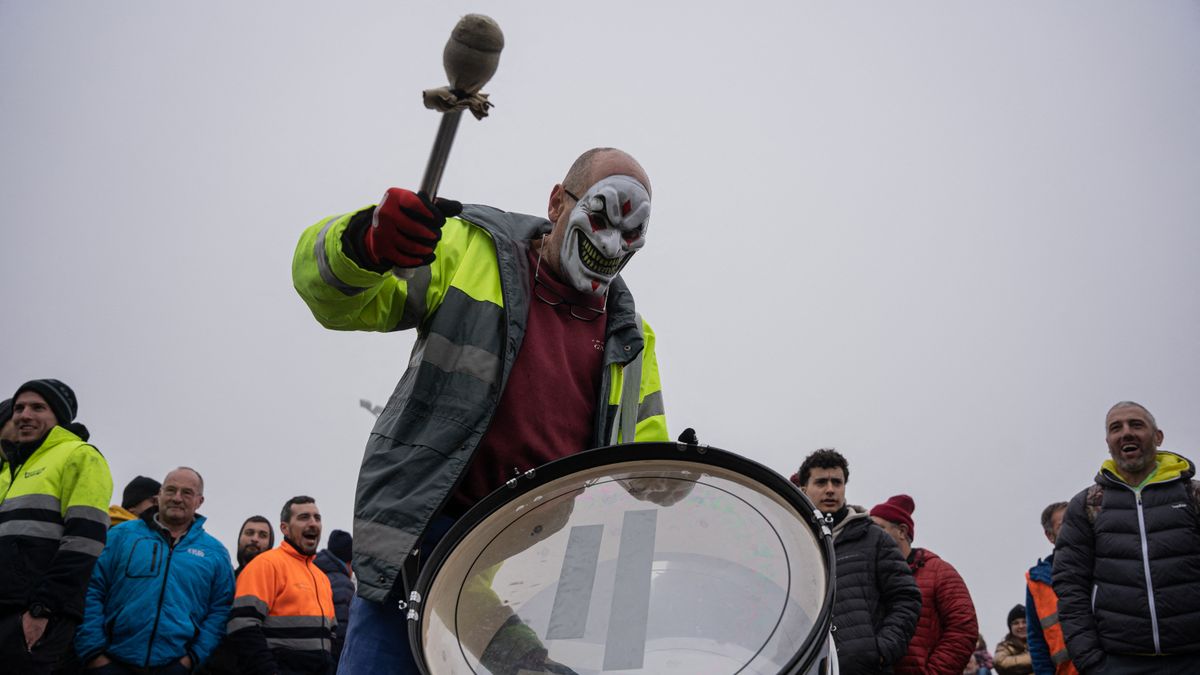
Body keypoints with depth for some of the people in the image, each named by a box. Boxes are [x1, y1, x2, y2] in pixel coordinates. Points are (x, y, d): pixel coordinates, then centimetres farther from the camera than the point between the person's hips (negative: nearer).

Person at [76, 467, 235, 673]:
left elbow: (220, 609, 5)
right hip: (112, 662, 0)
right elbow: (91, 591, 2)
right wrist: (94, 651, -6)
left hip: (177, 665, 1)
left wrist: (195, 656, -7)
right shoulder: (122, 534, 6)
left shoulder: (215, 553, 8)